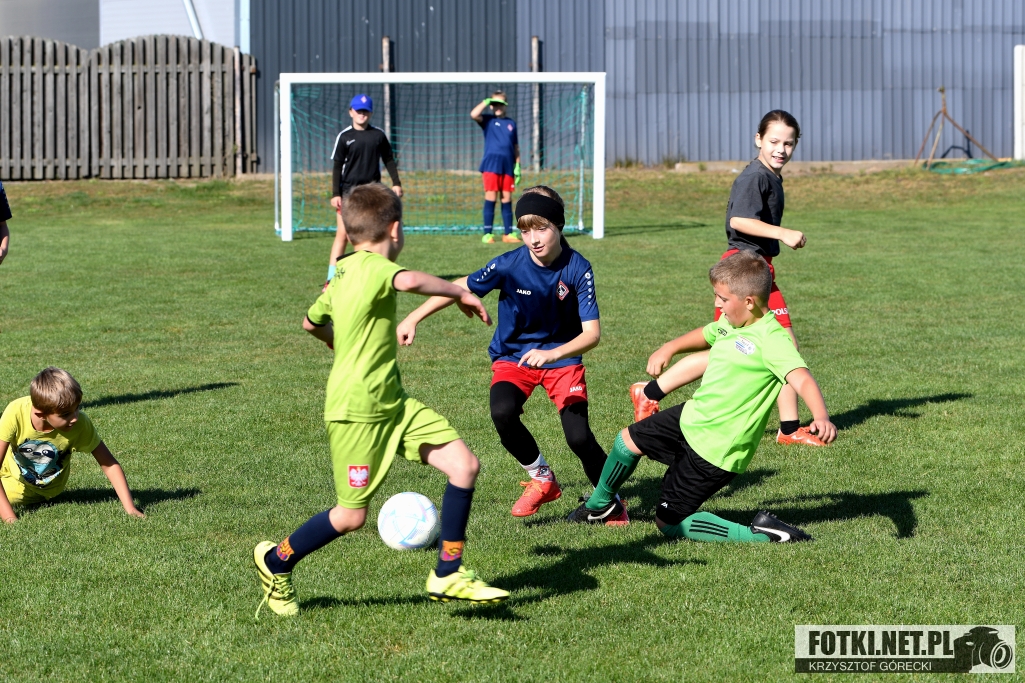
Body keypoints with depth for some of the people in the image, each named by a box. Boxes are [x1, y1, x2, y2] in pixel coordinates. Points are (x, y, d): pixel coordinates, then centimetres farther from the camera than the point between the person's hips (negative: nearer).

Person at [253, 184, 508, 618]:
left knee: (464, 464, -1)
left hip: (393, 403, 9)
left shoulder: (343, 272, 13)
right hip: (357, 411, -9)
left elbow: (312, 321, 28)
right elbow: (409, 281, -39)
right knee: (351, 516, 0)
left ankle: (448, 575, 6)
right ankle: (276, 562, 24)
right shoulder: (373, 266, -16)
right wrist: (461, 293, -25)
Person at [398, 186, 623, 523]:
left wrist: (552, 355, -41)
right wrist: (414, 318, -9)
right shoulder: (509, 265, -19)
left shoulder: (578, 269, -21)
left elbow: (592, 333, -24)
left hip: (563, 356, -1)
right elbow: (461, 287, -5)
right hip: (513, 356, 1)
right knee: (503, 413, -28)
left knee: (579, 437, -15)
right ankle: (541, 479, -2)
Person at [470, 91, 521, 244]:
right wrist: (486, 102, -9)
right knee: (490, 198, -6)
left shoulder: (511, 123, 13)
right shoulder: (488, 120, 4)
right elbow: (474, 115, -18)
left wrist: (517, 166, 9)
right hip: (491, 164, -3)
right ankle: (487, 234, -4)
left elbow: (516, 147, 16)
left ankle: (508, 233, 9)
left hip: (507, 166, 3)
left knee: (507, 199, 6)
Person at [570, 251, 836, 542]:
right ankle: (600, 505, 50)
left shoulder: (772, 340, -26)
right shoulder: (730, 323, 2)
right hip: (691, 418, 9)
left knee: (668, 523, -6)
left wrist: (821, 417, -55)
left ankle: (759, 534, -8)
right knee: (628, 440, 24)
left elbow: (801, 379, -40)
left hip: (714, 452, -9)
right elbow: (705, 335, 26)